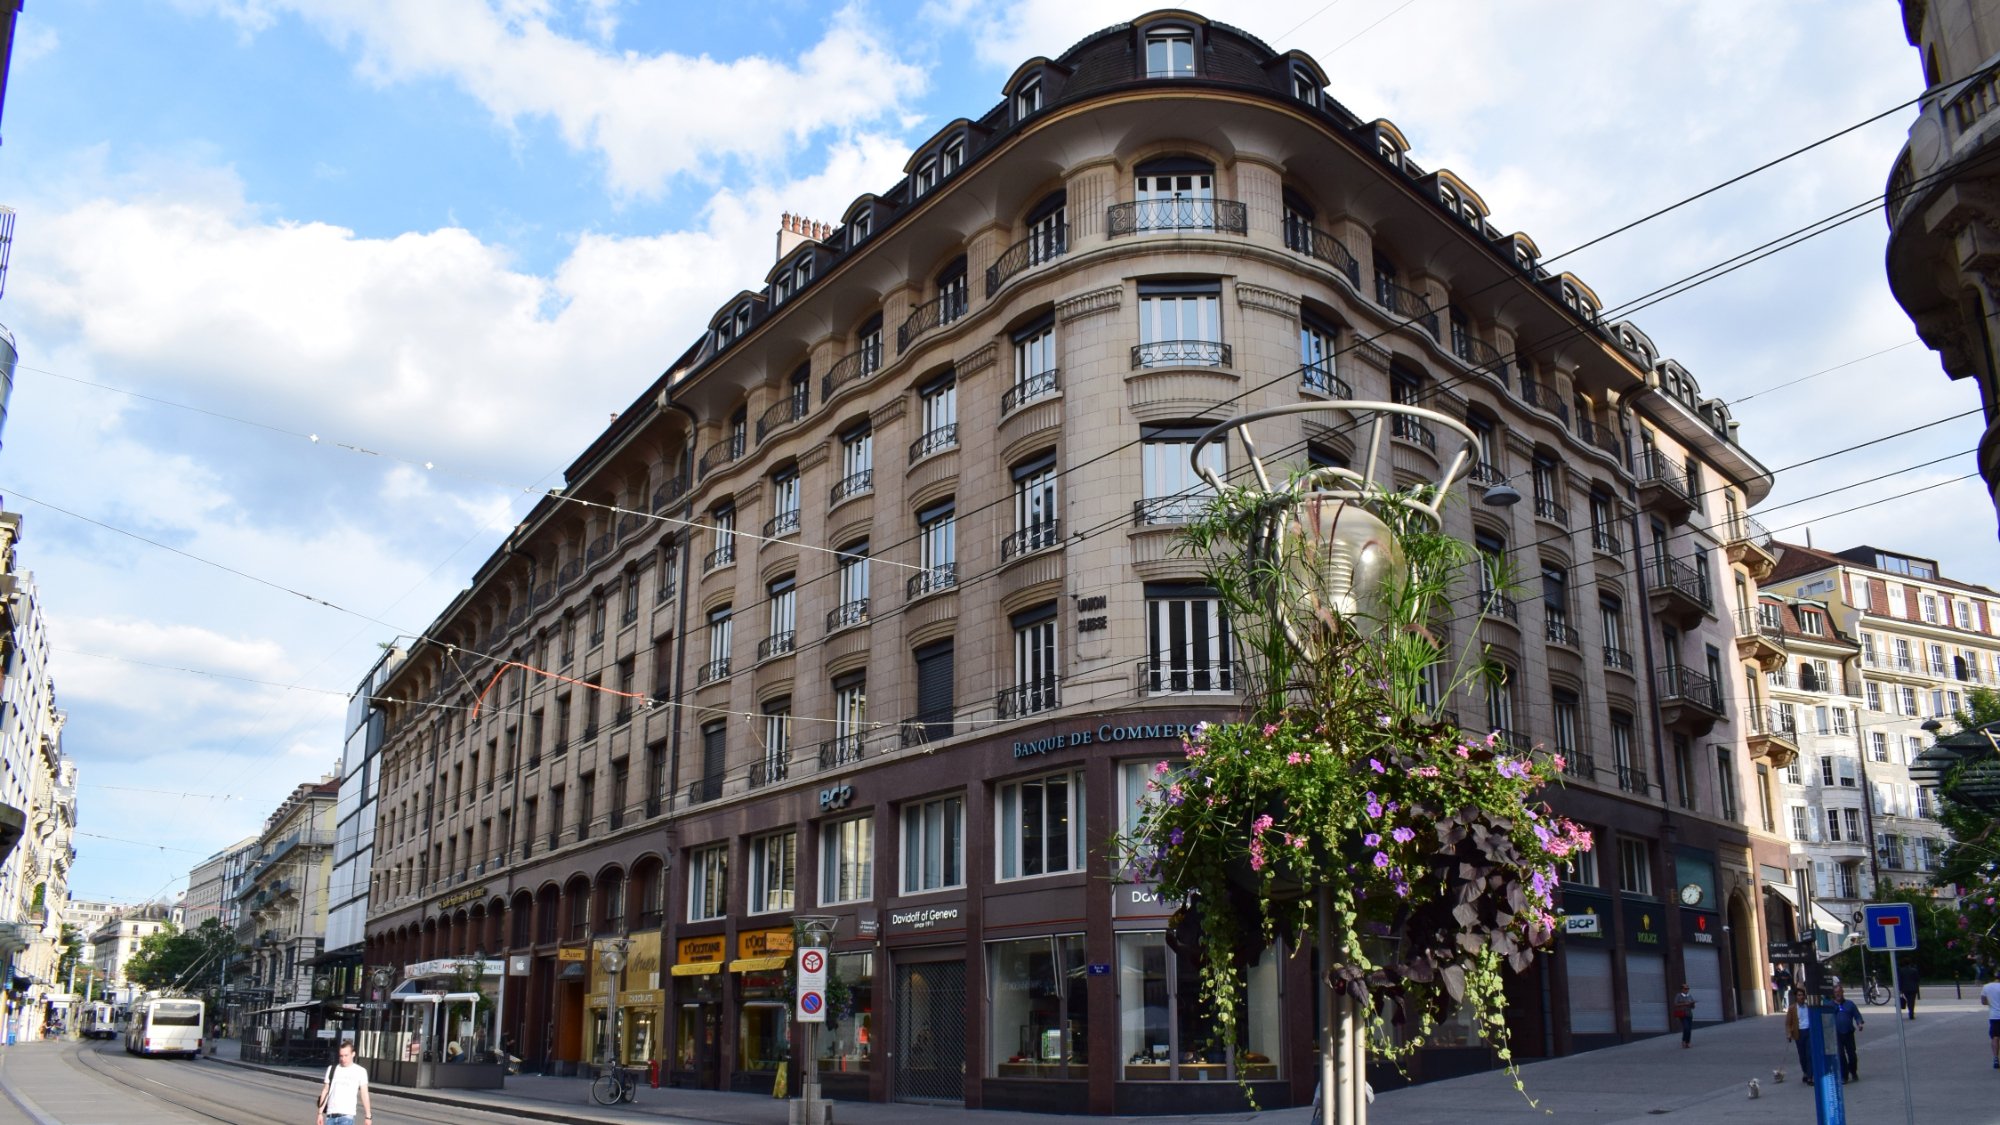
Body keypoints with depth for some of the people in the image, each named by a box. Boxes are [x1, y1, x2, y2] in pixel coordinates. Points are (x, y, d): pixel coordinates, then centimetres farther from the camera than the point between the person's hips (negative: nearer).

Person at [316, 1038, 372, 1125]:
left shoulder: (360, 1071, -2)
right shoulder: (332, 1069, 6)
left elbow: (364, 1094, 0)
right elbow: (325, 1091, 10)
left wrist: (368, 1116, -2)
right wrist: (320, 1113, 6)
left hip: (347, 1115, -3)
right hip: (330, 1114, 4)